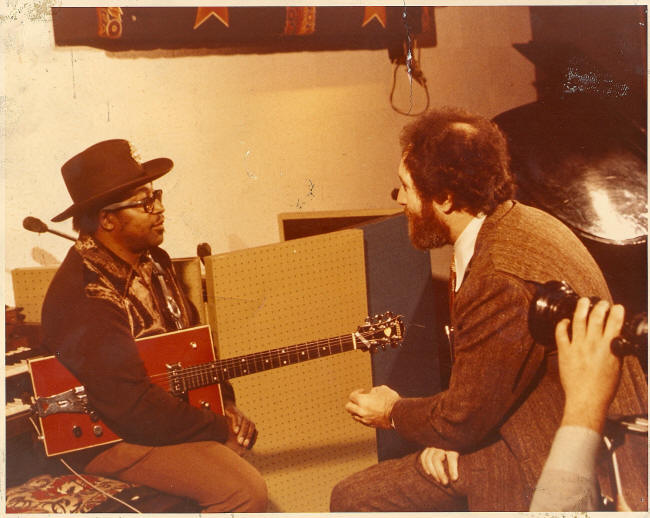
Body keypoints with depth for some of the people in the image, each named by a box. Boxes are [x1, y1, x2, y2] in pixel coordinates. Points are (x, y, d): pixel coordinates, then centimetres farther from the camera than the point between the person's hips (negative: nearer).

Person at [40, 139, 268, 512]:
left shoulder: (152, 260, 3)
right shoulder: (83, 296, -28)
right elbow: (133, 407, -30)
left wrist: (225, 404, 3)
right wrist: (221, 428, -20)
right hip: (109, 435, -10)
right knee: (244, 492, -21)